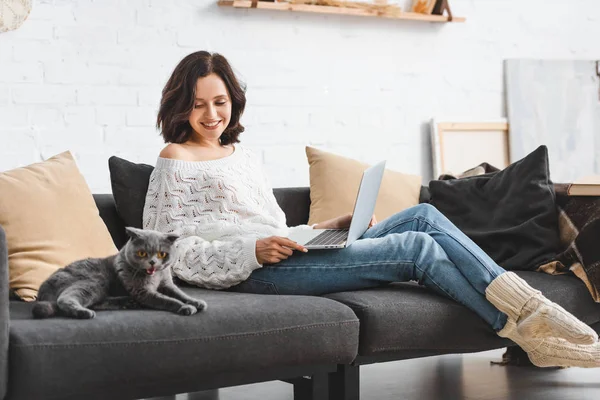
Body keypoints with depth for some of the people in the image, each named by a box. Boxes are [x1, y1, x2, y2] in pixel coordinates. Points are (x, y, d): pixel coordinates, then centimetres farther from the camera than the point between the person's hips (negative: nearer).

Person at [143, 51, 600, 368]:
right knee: (420, 247, -17)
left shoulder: (246, 156, 24)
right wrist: (255, 250, -20)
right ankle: (524, 329, -9)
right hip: (252, 275, -7)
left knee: (423, 216, -10)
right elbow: (171, 252, -7)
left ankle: (529, 309, -15)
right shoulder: (176, 160, 2)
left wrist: (335, 225, 7)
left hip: (286, 257, 7)